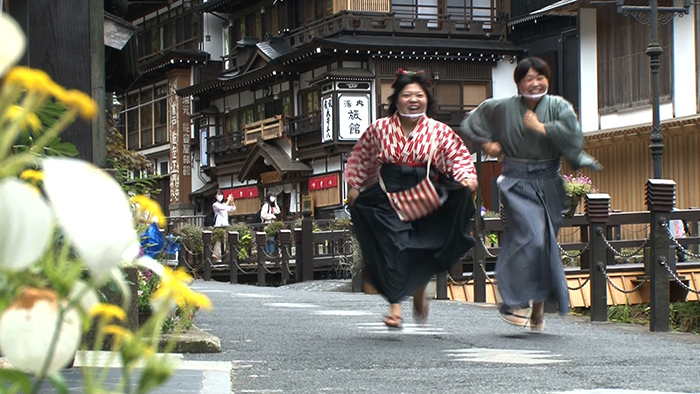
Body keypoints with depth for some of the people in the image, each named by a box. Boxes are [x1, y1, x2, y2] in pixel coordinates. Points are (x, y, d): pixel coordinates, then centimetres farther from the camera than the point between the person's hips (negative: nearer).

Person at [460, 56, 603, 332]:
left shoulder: (558, 107, 1)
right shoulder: (503, 108, 3)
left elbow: (573, 135, -15)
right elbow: (471, 123, 19)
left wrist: (541, 128, -13)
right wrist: (485, 142, 6)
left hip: (548, 185, 2)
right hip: (517, 183, -2)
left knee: (545, 245, 6)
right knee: (530, 237, -20)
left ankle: (538, 306, 19)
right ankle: (516, 303, -16)